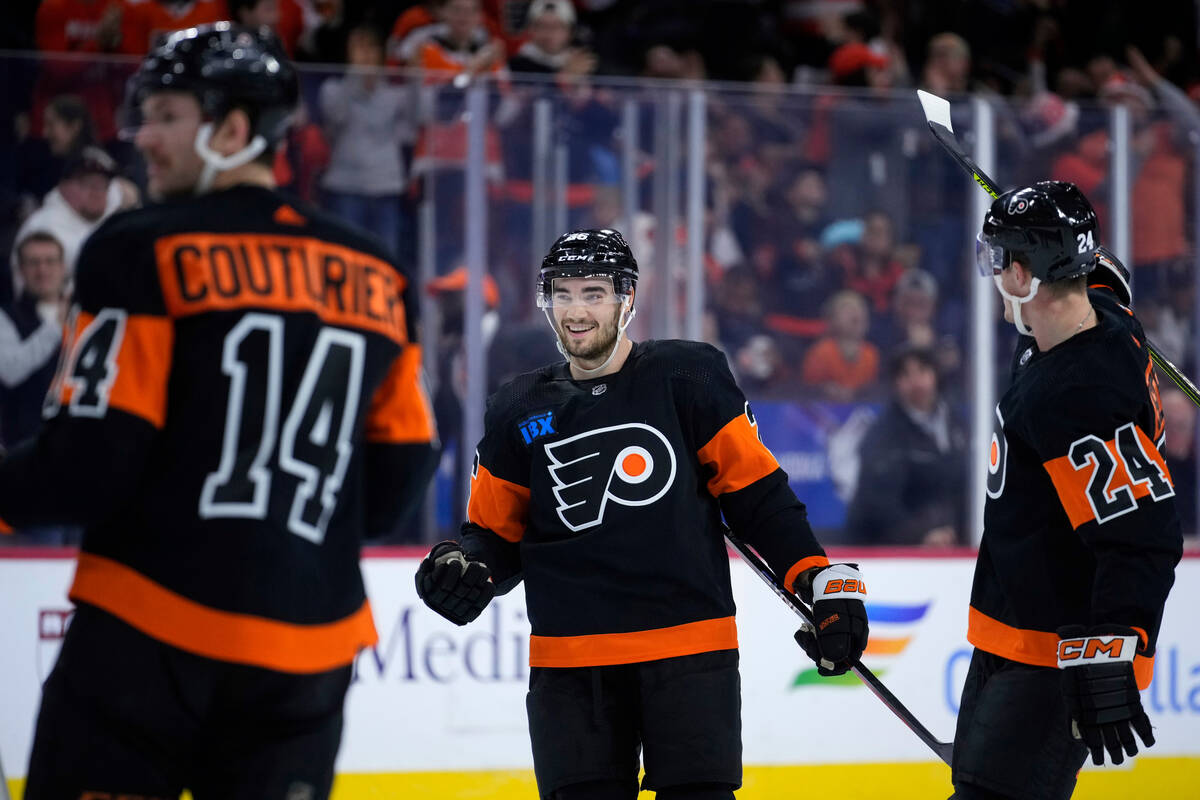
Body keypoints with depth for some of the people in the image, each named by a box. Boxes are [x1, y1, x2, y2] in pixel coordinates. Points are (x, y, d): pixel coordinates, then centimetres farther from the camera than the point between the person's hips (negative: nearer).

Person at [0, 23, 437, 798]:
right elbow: (400, 470, 15)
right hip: (307, 641, 5)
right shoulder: (378, 279, 10)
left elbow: (90, 460, -10)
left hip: (149, 626, -5)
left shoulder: (143, 253, -6)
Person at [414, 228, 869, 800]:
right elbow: (496, 533, 16)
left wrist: (824, 581, -4)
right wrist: (467, 569, -5)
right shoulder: (520, 411, 11)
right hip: (570, 661, 3)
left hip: (690, 646, -3)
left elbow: (756, 492, 3)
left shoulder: (688, 377, 2)